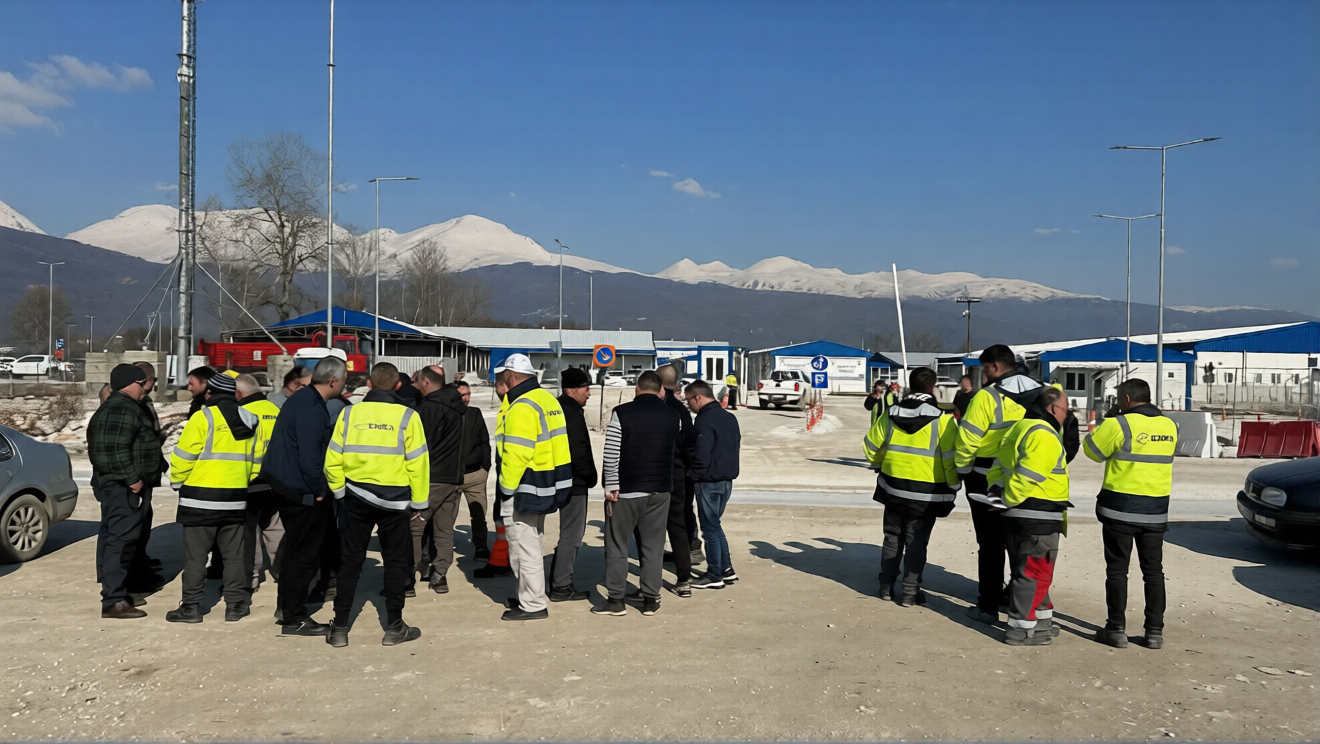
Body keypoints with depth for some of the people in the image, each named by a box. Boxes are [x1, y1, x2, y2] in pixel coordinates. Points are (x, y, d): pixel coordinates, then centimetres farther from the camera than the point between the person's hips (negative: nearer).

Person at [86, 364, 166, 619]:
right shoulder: (123, 409, -17)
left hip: (111, 483, 12)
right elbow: (117, 449, -26)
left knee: (111, 536, 16)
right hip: (123, 485, -12)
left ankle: (112, 592, 26)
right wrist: (133, 478, -22)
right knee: (122, 540, -11)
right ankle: (113, 600, -10)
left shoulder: (111, 407, 19)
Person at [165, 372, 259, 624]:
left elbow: (183, 455, -11)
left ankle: (192, 606, 8)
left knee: (195, 555, 3)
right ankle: (235, 605, 14)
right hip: (236, 499, 5)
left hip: (201, 499, -5)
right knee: (234, 554, 11)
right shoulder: (247, 420, 8)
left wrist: (177, 481, 5)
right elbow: (253, 459, 14)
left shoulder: (204, 417, -11)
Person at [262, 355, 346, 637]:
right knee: (304, 554, 0)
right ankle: (294, 618, 9)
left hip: (286, 485, 10)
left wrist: (318, 488, 16)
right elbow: (309, 457, -26)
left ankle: (286, 607, 32)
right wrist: (319, 491, -15)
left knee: (295, 549, 21)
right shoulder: (311, 409, -22)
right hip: (302, 492, -10)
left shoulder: (302, 399, 9)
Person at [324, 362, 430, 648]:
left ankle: (340, 627, 13)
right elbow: (418, 463, -8)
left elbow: (332, 460, 0)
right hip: (395, 500, -2)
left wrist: (340, 492, 13)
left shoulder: (349, 413, -1)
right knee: (395, 561, 9)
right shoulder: (407, 416, -7)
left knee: (351, 560, 11)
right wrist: (418, 502, 1)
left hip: (357, 498, 2)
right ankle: (394, 627, 13)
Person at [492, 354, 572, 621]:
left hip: (524, 488, -10)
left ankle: (532, 605, 5)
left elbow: (516, 454, -24)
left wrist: (507, 487, -14)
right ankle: (530, 595, 32)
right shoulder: (547, 399, 11)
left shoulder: (521, 408, -19)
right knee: (531, 545, 20)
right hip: (547, 485, 10)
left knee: (524, 548, -2)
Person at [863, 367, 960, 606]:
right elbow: (951, 458, -13)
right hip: (927, 493, -3)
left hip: (893, 487, 4)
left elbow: (872, 445, 7)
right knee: (916, 542, 6)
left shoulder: (891, 414, 0)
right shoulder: (941, 419, -13)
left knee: (892, 537, 16)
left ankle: (886, 585, 23)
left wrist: (879, 466, 25)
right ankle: (910, 591, 9)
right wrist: (953, 487, 0)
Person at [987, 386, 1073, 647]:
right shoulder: (1044, 435, -17)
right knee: (1034, 574, -1)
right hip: (1038, 517, -10)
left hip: (1017, 516, 10)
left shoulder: (1019, 428, 16)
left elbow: (998, 468, 15)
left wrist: (998, 493, 5)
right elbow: (1027, 477, -24)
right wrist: (1007, 501, -13)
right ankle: (1021, 630, 5)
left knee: (1026, 571, 19)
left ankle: (1042, 619, 32)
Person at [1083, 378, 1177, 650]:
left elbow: (1092, 449, -5)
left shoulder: (1119, 425, -14)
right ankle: (1155, 631, 14)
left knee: (1117, 570, 4)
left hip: (1120, 509, -5)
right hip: (1155, 510, 5)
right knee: (1153, 571, 12)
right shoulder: (1170, 426, 4)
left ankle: (1116, 629, 7)